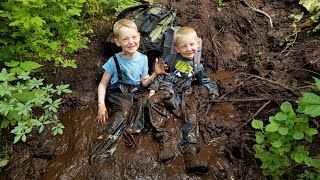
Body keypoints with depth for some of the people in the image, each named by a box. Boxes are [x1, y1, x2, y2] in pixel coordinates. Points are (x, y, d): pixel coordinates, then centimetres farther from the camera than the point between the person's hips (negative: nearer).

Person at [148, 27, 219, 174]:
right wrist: (153, 88, 3)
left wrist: (213, 89, 13)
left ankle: (190, 153, -30)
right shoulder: (172, 59, 9)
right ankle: (166, 140, -39)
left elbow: (205, 79, 29)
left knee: (190, 118, -24)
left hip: (184, 95, 2)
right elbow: (161, 74, 11)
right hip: (166, 90, -1)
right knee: (154, 101, -33)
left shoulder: (197, 66, 17)